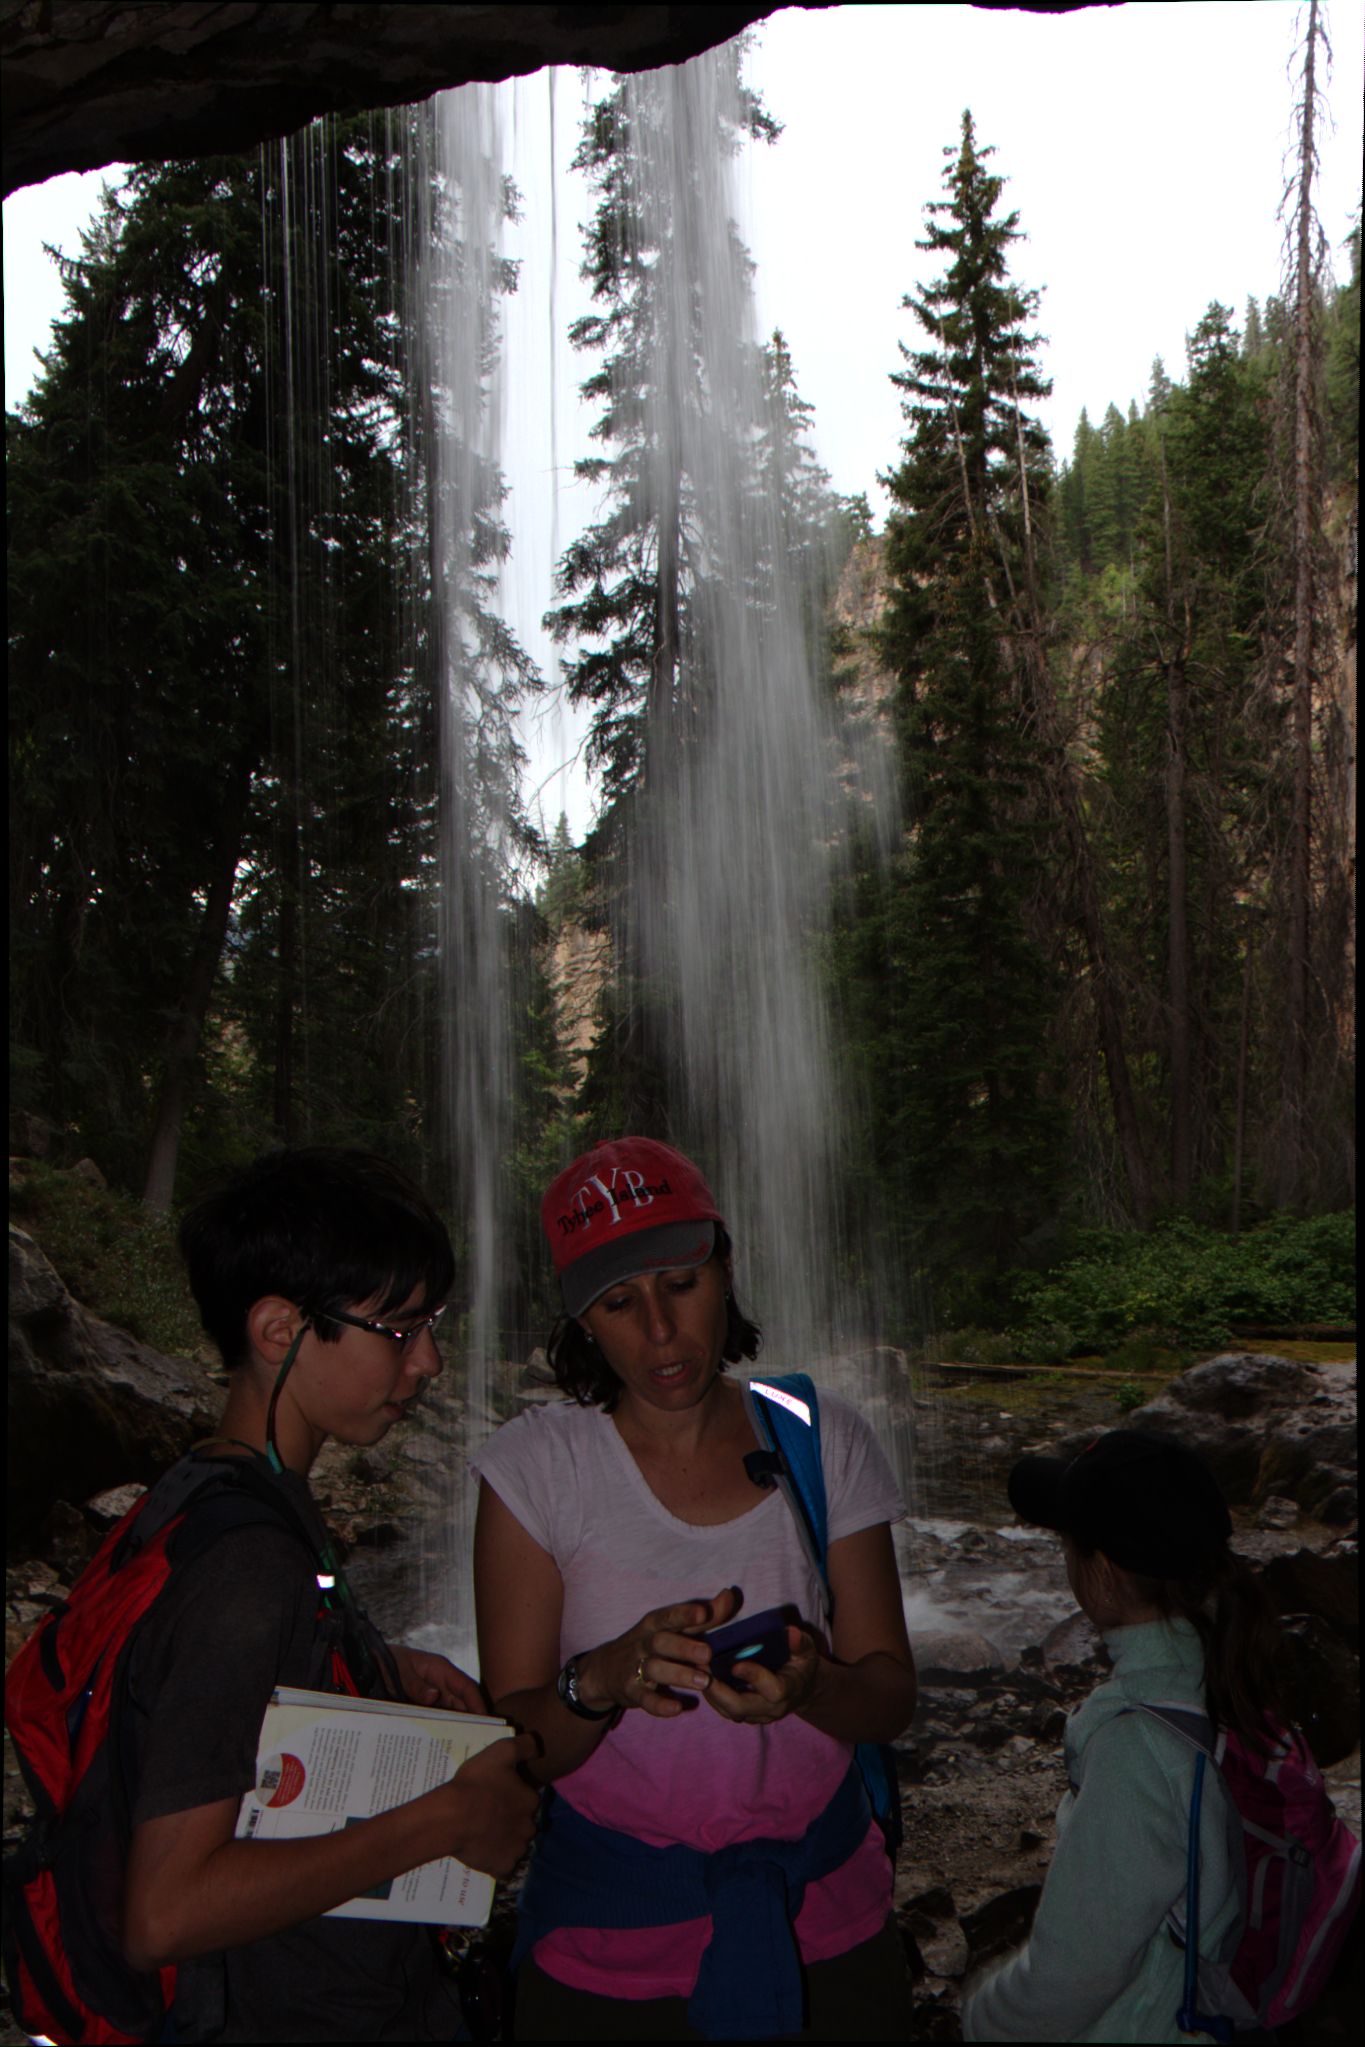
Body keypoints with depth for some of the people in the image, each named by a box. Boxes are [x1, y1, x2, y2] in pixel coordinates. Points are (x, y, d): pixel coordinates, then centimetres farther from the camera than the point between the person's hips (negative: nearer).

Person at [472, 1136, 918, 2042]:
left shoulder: (825, 1442, -4)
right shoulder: (537, 1464, -10)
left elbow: (892, 1700, -5)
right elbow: (512, 1743, -11)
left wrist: (805, 1687, -26)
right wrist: (605, 1679, -32)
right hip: (611, 1942, -1)